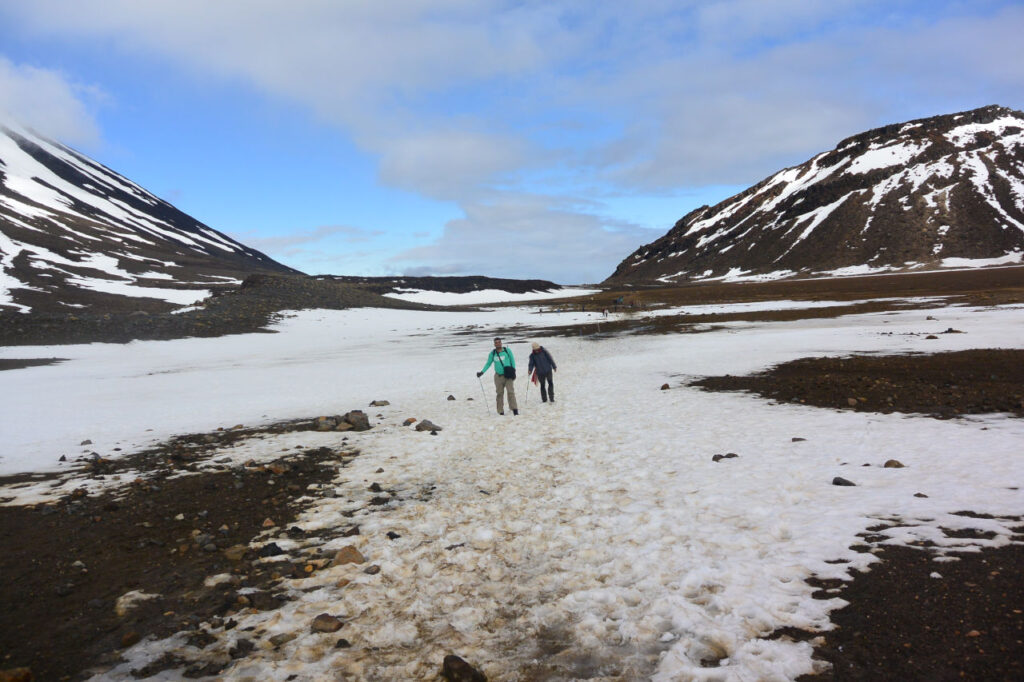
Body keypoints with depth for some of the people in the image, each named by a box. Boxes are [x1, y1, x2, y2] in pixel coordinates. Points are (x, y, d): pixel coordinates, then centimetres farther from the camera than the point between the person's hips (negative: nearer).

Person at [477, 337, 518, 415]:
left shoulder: (507, 350, 1)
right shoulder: (492, 354, 6)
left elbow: (512, 360, 7)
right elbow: (488, 364, 12)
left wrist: (513, 370, -2)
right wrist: (482, 372, 1)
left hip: (508, 375, -2)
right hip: (498, 376, 2)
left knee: (511, 392, -12)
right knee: (500, 393, 5)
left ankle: (514, 409, -12)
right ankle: (501, 411, 11)